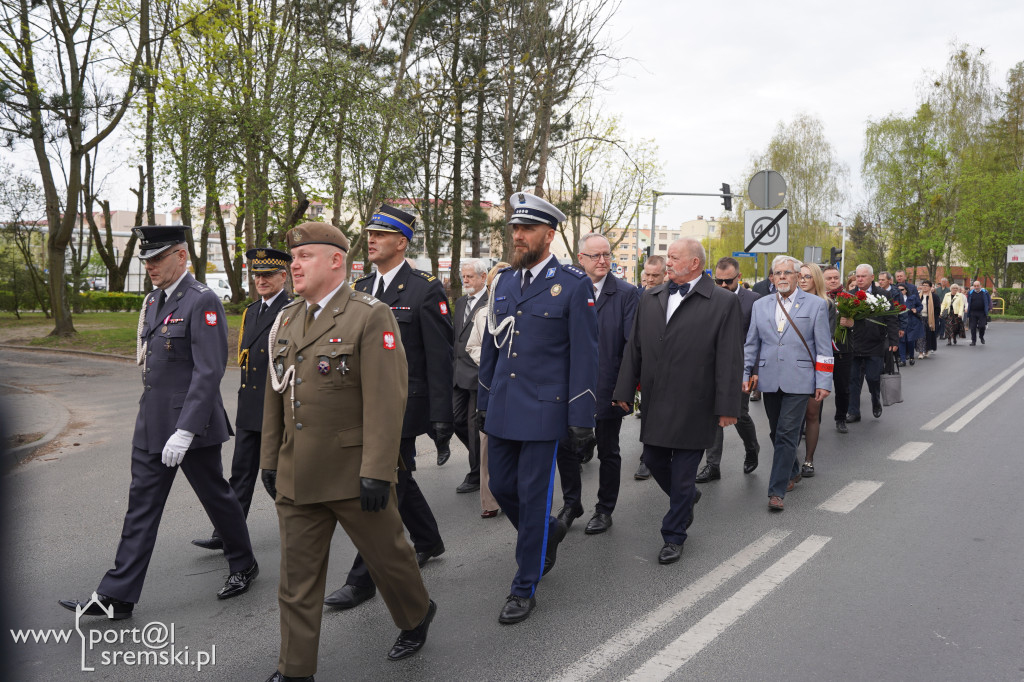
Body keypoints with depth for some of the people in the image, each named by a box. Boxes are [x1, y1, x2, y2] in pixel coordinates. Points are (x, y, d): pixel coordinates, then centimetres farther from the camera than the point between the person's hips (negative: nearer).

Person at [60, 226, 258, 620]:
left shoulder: (202, 302, -16)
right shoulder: (153, 301, 11)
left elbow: (209, 372, -22)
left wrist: (185, 431, -25)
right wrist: (151, 418, 19)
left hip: (191, 425, -8)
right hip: (151, 425, 8)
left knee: (216, 497, 9)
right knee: (141, 506, 9)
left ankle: (243, 566, 30)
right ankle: (117, 596, 14)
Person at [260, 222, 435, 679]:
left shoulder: (371, 317, -12)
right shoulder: (286, 319, 10)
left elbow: (386, 400, -18)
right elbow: (276, 395, 15)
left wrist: (377, 471, -21)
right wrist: (269, 459, 15)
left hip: (353, 474, -6)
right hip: (296, 478, 6)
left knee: (386, 555, 14)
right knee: (296, 577, 11)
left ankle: (416, 615, 42)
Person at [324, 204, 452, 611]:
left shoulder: (426, 290, -10)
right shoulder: (360, 289, 10)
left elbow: (440, 358, -12)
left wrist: (441, 418, -15)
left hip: (403, 407, -7)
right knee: (397, 480, 20)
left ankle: (362, 580, 6)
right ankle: (428, 542, 41)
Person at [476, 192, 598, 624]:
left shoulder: (574, 285, -7)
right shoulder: (503, 282, 10)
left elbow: (584, 356, -9)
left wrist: (581, 421, -11)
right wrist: (483, 401, 15)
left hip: (543, 411, -6)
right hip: (502, 410, 6)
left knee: (532, 496, 2)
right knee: (501, 487, 14)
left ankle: (524, 588, 18)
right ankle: (548, 532, 42)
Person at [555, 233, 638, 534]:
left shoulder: (626, 293, -6)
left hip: (607, 387, -3)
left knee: (608, 452, 11)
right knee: (566, 447, 9)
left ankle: (604, 510, 27)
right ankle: (571, 504, 29)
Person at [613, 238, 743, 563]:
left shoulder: (724, 302, -6)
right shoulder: (650, 299, 9)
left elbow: (730, 360, -9)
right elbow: (634, 349, 10)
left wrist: (727, 406, -12)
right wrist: (624, 391, 6)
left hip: (692, 407, -5)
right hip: (654, 403, 5)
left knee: (683, 474, 4)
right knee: (654, 460, 15)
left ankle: (673, 537, 22)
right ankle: (687, 498, 44)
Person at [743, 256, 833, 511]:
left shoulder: (816, 304, 2)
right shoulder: (760, 305, 11)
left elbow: (824, 348, 0)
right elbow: (751, 343, 14)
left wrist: (823, 383, -5)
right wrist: (746, 373, 6)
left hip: (799, 381, -4)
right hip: (769, 380, 4)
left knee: (787, 434, -9)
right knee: (777, 433, 12)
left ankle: (777, 491, -5)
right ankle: (792, 473, 35)